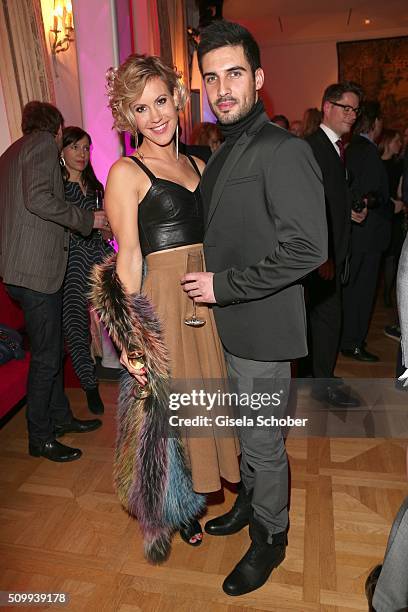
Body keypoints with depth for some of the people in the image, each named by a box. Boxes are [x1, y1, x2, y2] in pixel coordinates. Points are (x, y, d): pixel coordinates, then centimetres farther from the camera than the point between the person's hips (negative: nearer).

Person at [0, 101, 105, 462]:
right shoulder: (43, 142, -5)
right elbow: (38, 199, -19)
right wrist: (86, 219, -10)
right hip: (35, 269, -10)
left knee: (53, 348, 17)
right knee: (46, 355, -1)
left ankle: (60, 417, 31)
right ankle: (40, 438, 12)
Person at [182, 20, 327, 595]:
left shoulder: (283, 150, -16)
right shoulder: (224, 154, 13)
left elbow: (307, 247, -24)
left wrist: (223, 286, -20)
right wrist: (205, 282, 8)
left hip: (261, 329, -8)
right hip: (229, 324, 8)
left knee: (264, 443, 10)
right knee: (246, 432, 24)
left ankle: (270, 537, 34)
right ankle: (249, 502, 48)